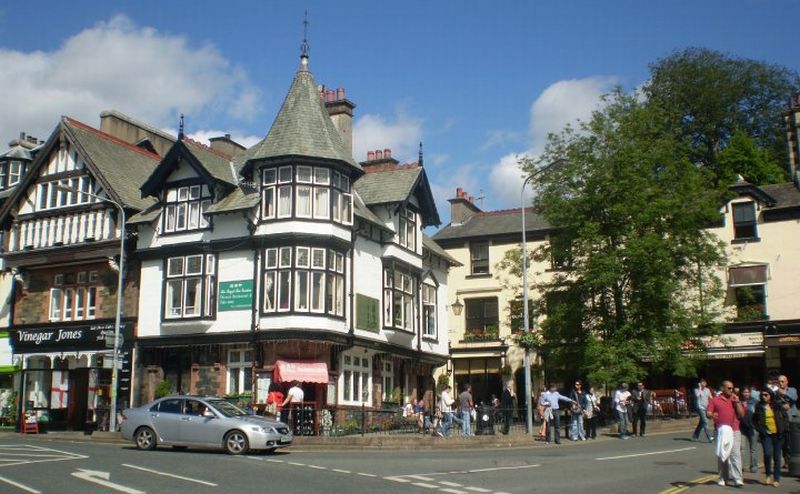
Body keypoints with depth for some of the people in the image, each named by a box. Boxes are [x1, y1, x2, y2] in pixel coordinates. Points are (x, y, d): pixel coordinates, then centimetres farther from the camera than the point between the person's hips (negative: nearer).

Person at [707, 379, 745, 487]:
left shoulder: (735, 400, 15)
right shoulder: (714, 400, 7)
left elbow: (741, 415, 9)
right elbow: (707, 413, -1)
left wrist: (737, 402, -1)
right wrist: (712, 415, -24)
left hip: (735, 431, 1)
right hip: (721, 431, -1)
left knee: (736, 454, -8)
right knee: (722, 455, 6)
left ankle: (737, 479, -11)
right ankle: (722, 478, 15)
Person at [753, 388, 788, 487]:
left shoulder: (778, 405, 2)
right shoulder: (759, 406, 4)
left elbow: (785, 417, 7)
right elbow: (755, 420, 9)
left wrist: (783, 429, -5)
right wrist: (761, 430, -4)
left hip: (778, 434, 0)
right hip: (766, 434, 0)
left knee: (777, 456, 4)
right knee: (768, 454, -17)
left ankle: (776, 479, 14)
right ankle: (768, 474, 6)